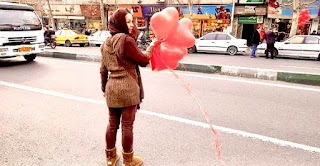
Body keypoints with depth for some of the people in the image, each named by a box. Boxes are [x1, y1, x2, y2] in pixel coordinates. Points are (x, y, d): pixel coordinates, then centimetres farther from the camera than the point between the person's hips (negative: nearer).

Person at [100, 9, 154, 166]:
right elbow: (143, 60, -6)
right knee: (127, 125, 6)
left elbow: (103, 69, 15)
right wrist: (151, 46, 10)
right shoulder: (126, 40, -13)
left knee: (112, 124, 17)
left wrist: (104, 88, 24)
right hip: (128, 88, -7)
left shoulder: (106, 43, 11)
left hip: (111, 88, 7)